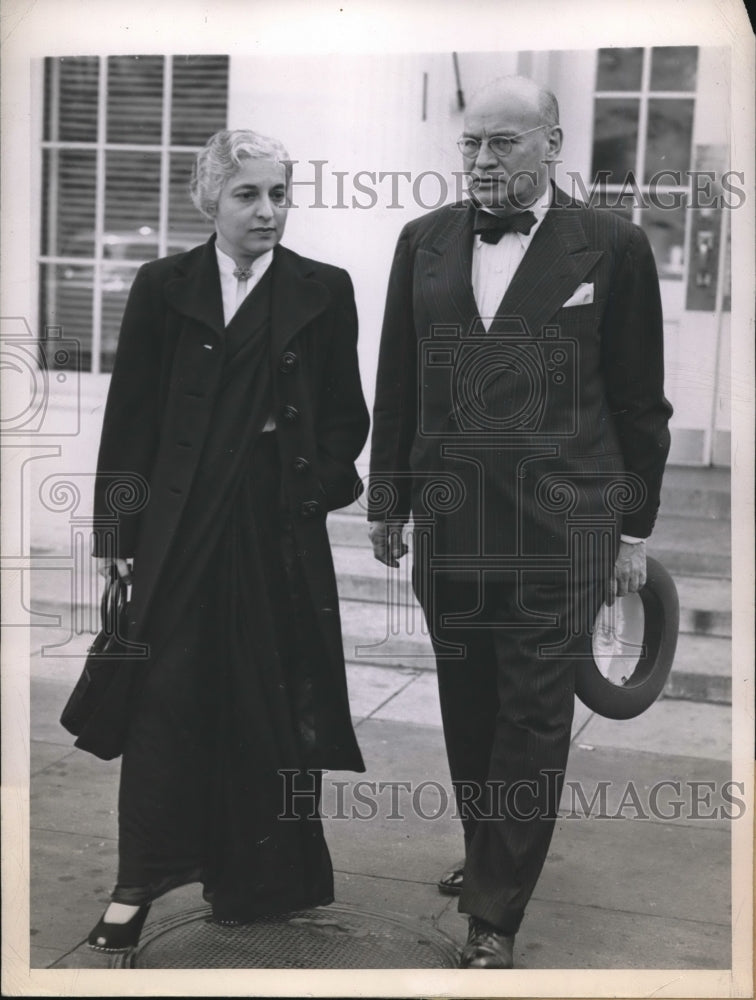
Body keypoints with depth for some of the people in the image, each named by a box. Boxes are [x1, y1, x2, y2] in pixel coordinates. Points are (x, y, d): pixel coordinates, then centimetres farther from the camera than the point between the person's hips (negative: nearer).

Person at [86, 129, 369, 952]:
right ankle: (139, 884, 12)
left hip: (280, 536, 0)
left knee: (271, 706, 8)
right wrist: (117, 529, 0)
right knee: (166, 698, 0)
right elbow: (129, 416, 4)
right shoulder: (163, 288, 5)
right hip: (177, 531, 0)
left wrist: (316, 489, -8)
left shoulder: (322, 292, 4)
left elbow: (345, 415, 6)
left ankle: (260, 877, 26)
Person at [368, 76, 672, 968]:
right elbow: (396, 385, 12)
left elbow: (640, 401, 1)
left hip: (558, 528, -3)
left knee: (533, 717, 2)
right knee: (466, 708, 13)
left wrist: (633, 528, 1)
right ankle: (485, 855, 34)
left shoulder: (611, 247, -2)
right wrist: (388, 501, 12)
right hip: (448, 520, 4)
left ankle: (496, 913, 14)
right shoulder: (424, 241, 8)